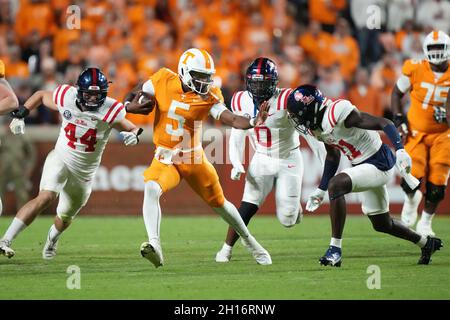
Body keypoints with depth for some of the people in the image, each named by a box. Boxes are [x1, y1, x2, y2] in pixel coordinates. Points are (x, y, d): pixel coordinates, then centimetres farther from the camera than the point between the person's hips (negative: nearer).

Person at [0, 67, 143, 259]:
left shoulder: (110, 111, -20)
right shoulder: (65, 98, -15)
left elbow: (132, 129, -6)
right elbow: (41, 95, 5)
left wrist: (133, 135, -29)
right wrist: (20, 114, -3)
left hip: (85, 171, 2)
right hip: (60, 158, -2)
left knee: (65, 217, 19)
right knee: (46, 198, -28)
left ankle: (53, 237, 56)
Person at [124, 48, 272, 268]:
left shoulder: (209, 95, -12)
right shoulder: (163, 80, -10)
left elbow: (230, 119, -25)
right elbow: (136, 94, 5)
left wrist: (252, 122, -44)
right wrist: (130, 106, -17)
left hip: (194, 158, 1)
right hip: (165, 158, 0)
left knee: (219, 203, 14)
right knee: (151, 189, -30)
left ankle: (248, 240, 39)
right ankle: (155, 247, -38)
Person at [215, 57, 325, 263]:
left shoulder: (286, 100, -20)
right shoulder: (242, 102, -6)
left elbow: (310, 132, -14)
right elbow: (237, 139, 7)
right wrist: (237, 165, -7)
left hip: (289, 161, -2)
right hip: (262, 160, 2)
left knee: (287, 220, -3)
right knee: (248, 206, -15)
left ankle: (294, 205, 33)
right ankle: (226, 249, -4)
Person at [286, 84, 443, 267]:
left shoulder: (338, 112, -26)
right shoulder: (317, 125, 2)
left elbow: (384, 123, -26)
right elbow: (332, 157, 19)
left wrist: (400, 150, -39)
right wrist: (320, 190, 19)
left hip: (379, 164, -10)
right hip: (363, 166, 10)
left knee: (336, 185, -29)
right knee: (381, 224, 20)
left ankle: (335, 250, -26)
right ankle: (426, 243, 43)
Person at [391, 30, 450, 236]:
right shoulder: (415, 70, -11)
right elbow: (397, 93, 4)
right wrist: (399, 119, -5)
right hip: (416, 132, -1)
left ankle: (425, 223, 22)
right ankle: (411, 200, 22)